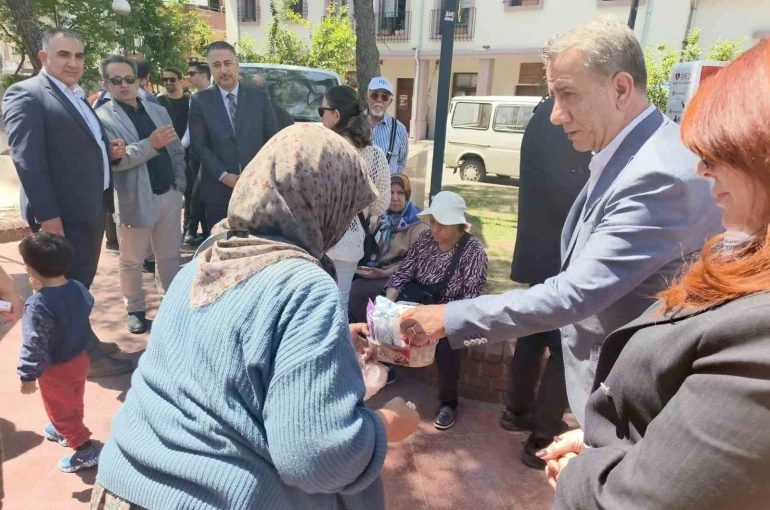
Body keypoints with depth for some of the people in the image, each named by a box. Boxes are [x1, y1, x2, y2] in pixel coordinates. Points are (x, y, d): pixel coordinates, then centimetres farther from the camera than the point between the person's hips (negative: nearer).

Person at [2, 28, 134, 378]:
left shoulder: (79, 98, 17)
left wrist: (109, 151, 2)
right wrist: (47, 214, -24)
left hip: (92, 207, 8)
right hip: (63, 213, -8)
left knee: (81, 284, 18)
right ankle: (86, 355, 15)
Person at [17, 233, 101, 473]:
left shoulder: (37, 305, -30)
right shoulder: (79, 288, -10)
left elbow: (34, 346, -26)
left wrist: (28, 376, -15)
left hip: (56, 370, -7)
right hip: (80, 358, 7)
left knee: (60, 410, 13)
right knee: (74, 403, 27)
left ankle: (85, 450, 18)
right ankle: (65, 431, 51)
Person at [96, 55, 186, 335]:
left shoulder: (158, 110, 11)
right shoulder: (102, 117, -7)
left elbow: (177, 149, 14)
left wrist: (179, 182, 3)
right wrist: (150, 143, -25)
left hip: (169, 196, 5)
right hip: (135, 201, -4)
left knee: (170, 256, 14)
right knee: (132, 261, 10)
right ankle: (135, 310, 25)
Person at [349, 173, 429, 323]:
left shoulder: (417, 224, -6)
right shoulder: (383, 217, 13)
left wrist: (385, 272, -21)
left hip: (397, 276, -6)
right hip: (375, 268, 6)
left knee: (357, 289, -28)